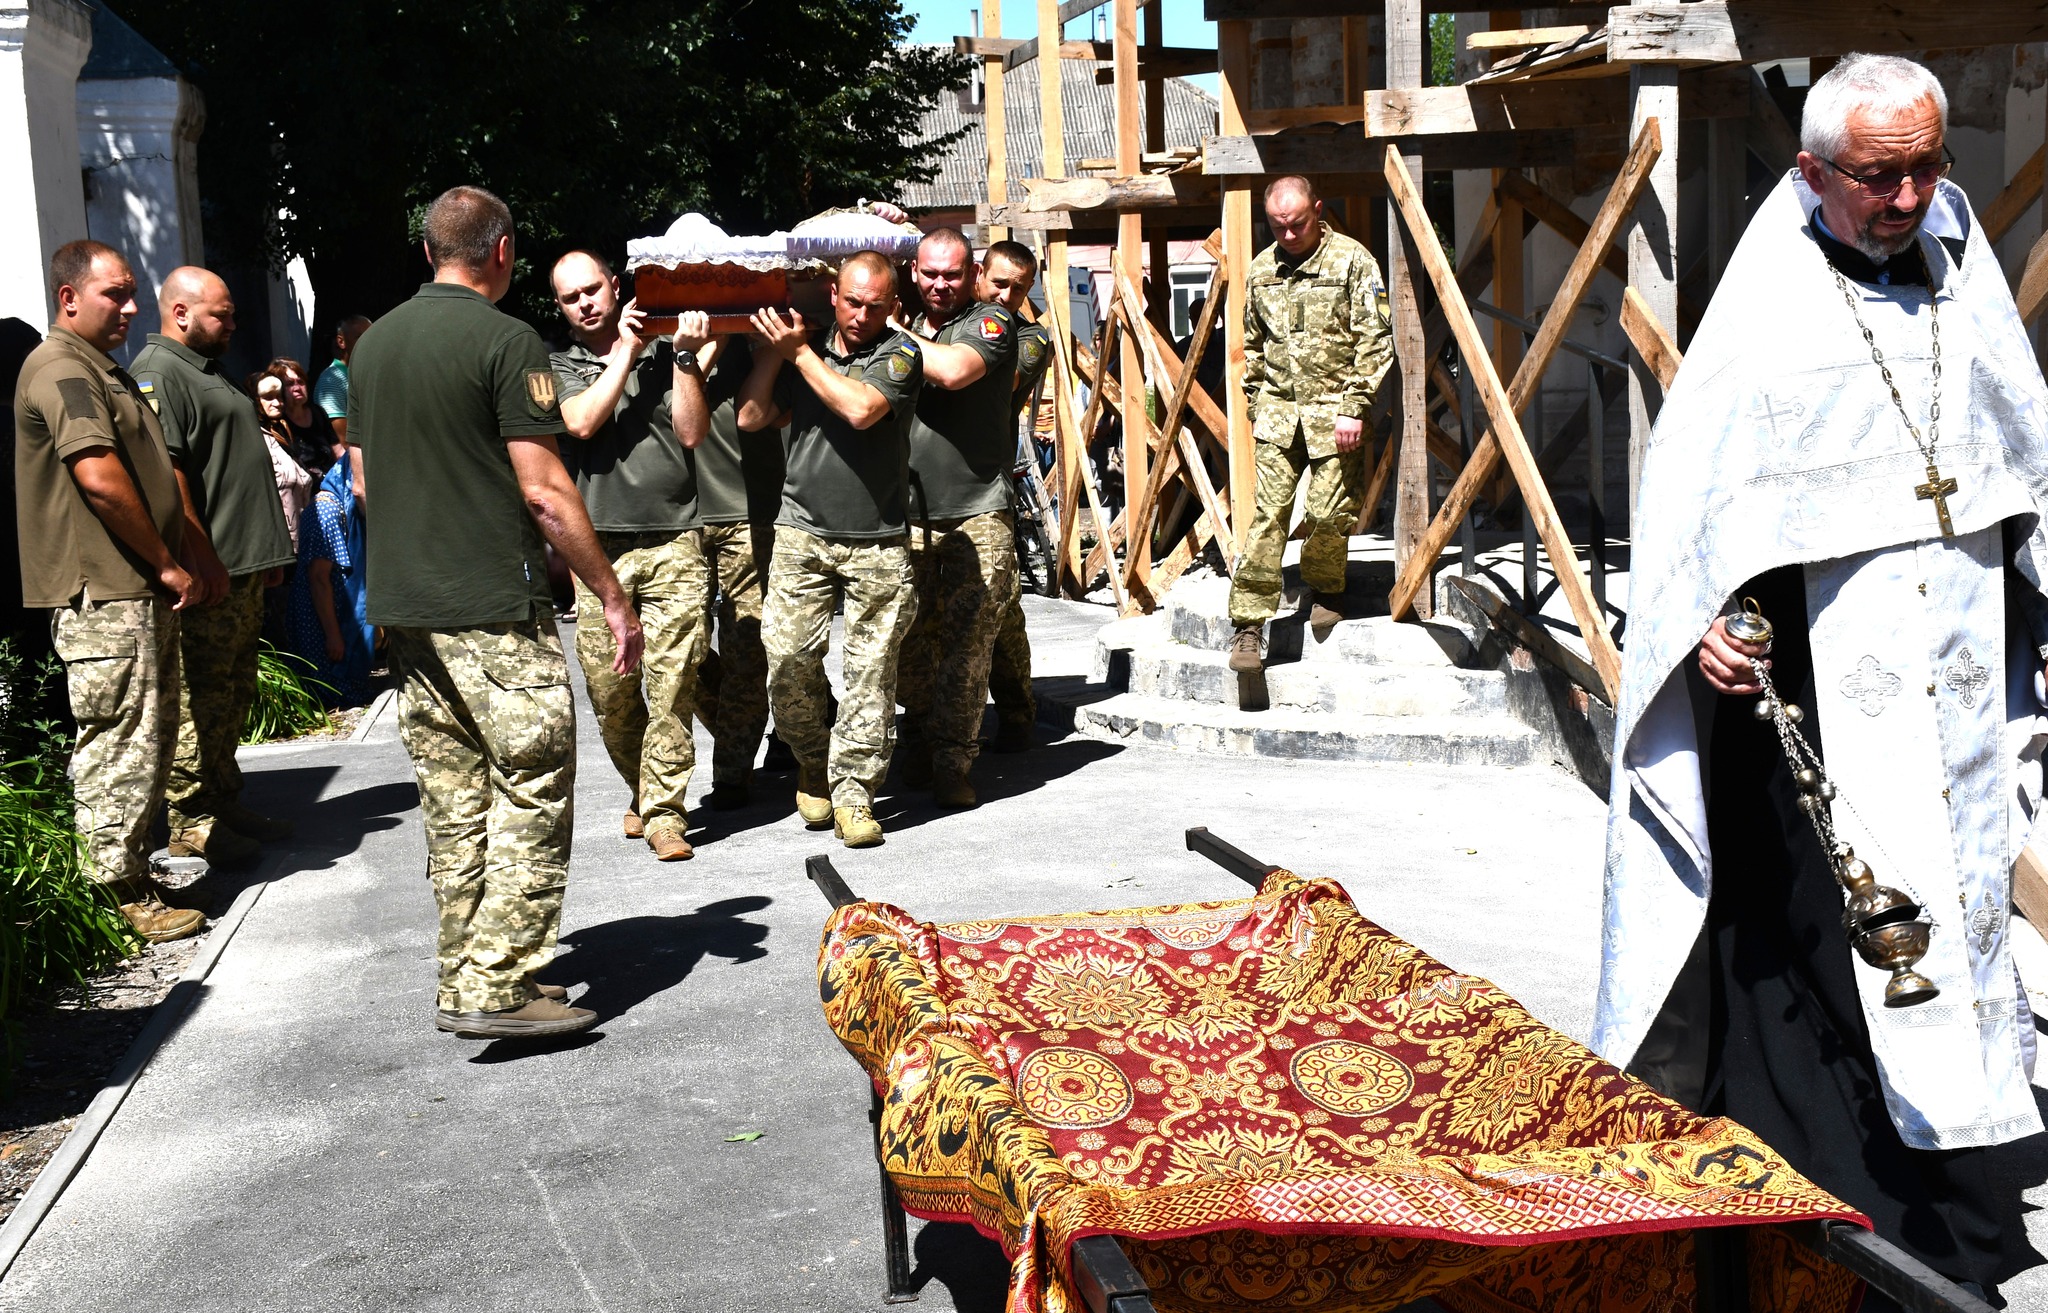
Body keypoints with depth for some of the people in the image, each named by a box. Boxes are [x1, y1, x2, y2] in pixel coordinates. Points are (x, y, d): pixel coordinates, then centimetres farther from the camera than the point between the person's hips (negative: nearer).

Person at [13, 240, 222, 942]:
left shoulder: (107, 372, 22)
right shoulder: (61, 370, -12)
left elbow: (158, 475, 26)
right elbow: (100, 478, -22)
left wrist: (198, 557, 18)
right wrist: (166, 565, -15)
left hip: (144, 592, 11)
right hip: (103, 598, -11)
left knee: (152, 741, 15)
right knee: (120, 748, -7)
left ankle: (135, 876, 23)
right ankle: (122, 897, -1)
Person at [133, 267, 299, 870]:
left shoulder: (208, 371, 22)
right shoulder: (157, 372, -11)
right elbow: (166, 472, -20)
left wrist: (268, 550, 25)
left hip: (244, 570, 10)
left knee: (233, 692, 14)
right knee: (200, 697, -5)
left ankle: (225, 804, 23)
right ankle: (191, 823, 2)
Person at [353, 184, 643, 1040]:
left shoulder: (373, 343, 12)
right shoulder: (506, 341, -10)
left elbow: (364, 479, 19)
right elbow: (544, 490, -14)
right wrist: (613, 598, -8)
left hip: (403, 607, 8)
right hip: (493, 607, -8)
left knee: (453, 801, 13)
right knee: (533, 794, -1)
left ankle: (466, 976, 19)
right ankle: (492, 988, -4)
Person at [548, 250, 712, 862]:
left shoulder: (664, 351, 12)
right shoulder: (559, 366, 12)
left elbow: (691, 432, 2)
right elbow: (583, 421, -8)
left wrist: (685, 355, -4)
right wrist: (626, 348, -4)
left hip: (675, 542, -1)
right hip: (602, 548, 1)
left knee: (672, 683, -6)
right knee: (609, 688, 2)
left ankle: (664, 810, 3)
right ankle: (641, 788, 25)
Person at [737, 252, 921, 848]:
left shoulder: (899, 354, -2)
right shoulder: (804, 345, 10)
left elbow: (861, 409, -20)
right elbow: (751, 418, 8)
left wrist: (798, 351, -12)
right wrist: (773, 349, -1)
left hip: (877, 544, -2)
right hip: (802, 533, 3)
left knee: (870, 671, -1)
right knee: (787, 654, -5)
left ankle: (852, 792, 9)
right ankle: (813, 761, 20)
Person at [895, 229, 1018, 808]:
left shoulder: (991, 322, 1)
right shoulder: (905, 327, 17)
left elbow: (953, 370, -20)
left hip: (977, 516, -4)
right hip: (909, 516, 4)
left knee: (967, 643, -6)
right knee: (911, 642, 3)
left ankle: (952, 764, 2)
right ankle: (918, 745, 21)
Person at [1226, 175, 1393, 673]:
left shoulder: (1353, 261, -5)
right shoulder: (1261, 269, 10)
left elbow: (1374, 341, -7)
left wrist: (1354, 408, -12)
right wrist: (1256, 403, 15)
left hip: (1334, 412, -3)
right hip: (1279, 412, 3)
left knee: (1330, 512, -2)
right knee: (1266, 514, -5)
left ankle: (1326, 591, 27)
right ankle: (1249, 624, -4)